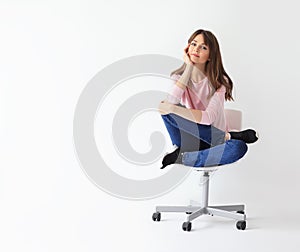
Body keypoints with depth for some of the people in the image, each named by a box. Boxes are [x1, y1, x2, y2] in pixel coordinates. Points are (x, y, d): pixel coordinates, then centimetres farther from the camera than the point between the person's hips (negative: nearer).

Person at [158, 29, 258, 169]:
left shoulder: (218, 82, -7)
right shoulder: (178, 77, 1)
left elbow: (208, 118, -22)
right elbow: (170, 102, -22)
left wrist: (173, 109, -29)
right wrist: (189, 67, -17)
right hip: (188, 140, 1)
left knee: (239, 147, -35)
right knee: (166, 107, -26)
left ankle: (180, 157, -24)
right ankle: (226, 137, -22)